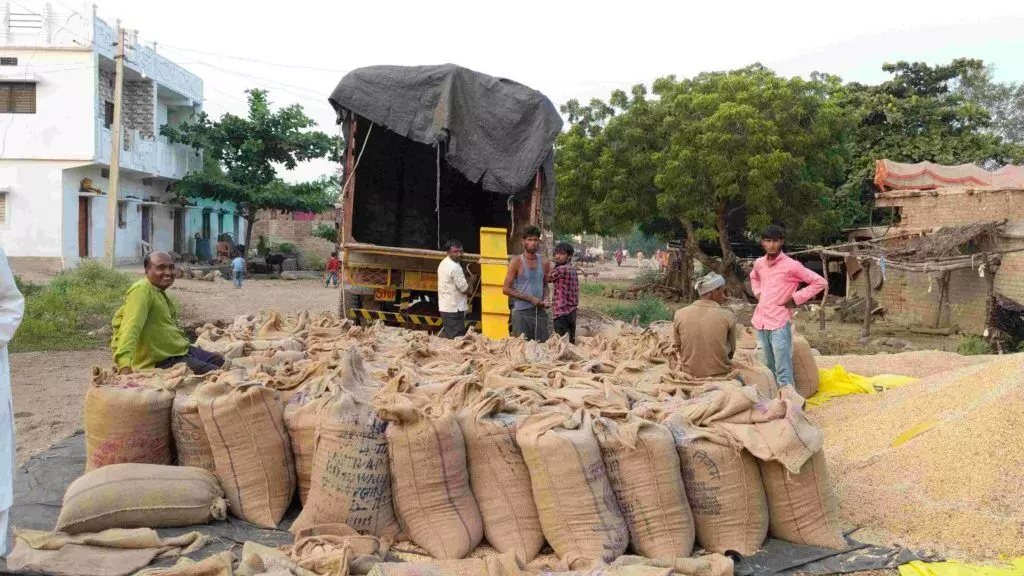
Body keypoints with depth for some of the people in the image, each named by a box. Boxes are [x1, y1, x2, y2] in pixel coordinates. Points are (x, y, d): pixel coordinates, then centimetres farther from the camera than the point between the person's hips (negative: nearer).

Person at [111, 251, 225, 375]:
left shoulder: (160, 292, 10)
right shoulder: (142, 290, -20)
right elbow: (131, 327, -32)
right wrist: (124, 363, -43)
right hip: (163, 361, -10)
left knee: (222, 363, 16)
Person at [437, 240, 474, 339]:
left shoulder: (443, 263, 11)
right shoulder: (455, 267, -19)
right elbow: (465, 289, -16)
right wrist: (471, 284, 4)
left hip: (444, 307, 10)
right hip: (454, 309, -10)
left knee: (445, 335, 17)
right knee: (457, 338, -8)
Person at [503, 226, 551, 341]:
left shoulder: (544, 263, 10)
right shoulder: (517, 262, -3)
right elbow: (506, 289, -6)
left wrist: (545, 299, 1)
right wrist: (530, 298, -11)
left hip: (540, 311, 4)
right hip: (522, 312, -4)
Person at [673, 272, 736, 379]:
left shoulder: (680, 315, -6)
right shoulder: (728, 317, -11)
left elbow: (678, 346, 3)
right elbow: (731, 351, -1)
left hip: (689, 376, 3)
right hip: (720, 376, -3)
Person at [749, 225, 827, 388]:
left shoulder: (791, 266, -8)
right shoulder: (759, 263, 9)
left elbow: (820, 282, -6)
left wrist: (795, 298, -8)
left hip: (779, 323, -6)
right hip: (760, 322, 6)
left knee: (783, 370, -8)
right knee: (768, 368, 15)